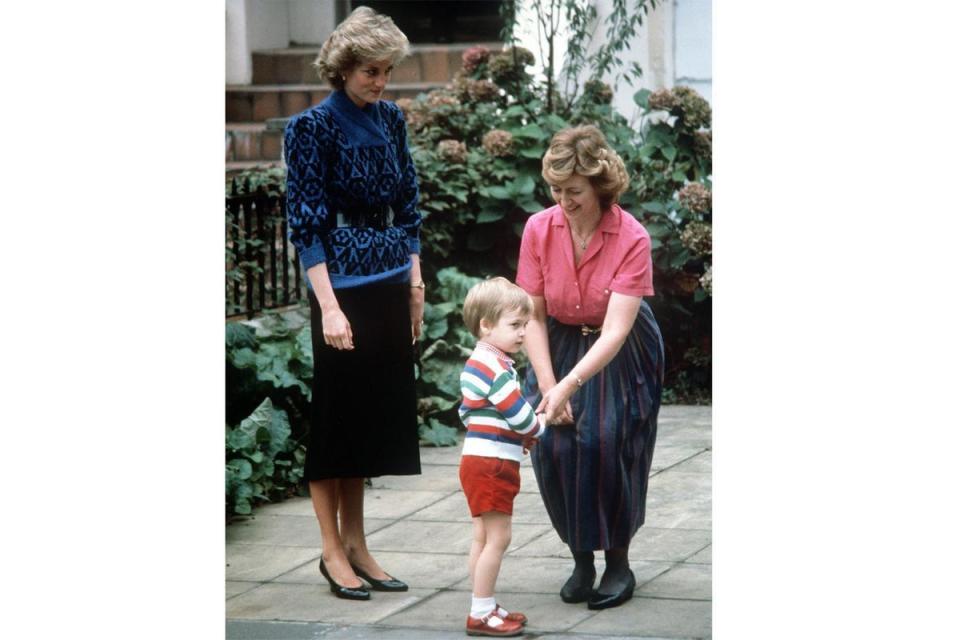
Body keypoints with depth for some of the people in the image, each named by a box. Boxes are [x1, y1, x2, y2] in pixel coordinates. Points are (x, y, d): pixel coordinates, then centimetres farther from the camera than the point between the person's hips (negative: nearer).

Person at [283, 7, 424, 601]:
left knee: (375, 412, 11)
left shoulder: (390, 119, 8)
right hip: (343, 284, -6)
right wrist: (329, 306, -19)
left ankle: (355, 541, 19)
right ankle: (333, 550, 8)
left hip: (391, 284, 7)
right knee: (337, 413, 0)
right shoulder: (313, 128, -11)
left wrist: (415, 283, 10)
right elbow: (307, 223, -13)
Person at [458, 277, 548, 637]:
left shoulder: (476, 364, 13)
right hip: (492, 464, -11)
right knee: (497, 539, -6)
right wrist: (536, 431, 1)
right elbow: (519, 415, -22)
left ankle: (484, 608, 22)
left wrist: (520, 435, 13)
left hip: (478, 459, 11)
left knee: (484, 537, 15)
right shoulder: (496, 368, -19)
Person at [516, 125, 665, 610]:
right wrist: (546, 386, -19)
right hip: (560, 348, 3)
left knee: (607, 446, -15)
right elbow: (532, 315, -11)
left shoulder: (632, 239, -24)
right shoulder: (538, 230, -15)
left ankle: (618, 562, 5)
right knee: (554, 446, -12)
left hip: (619, 357, -3)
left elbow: (615, 332, -29)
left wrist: (569, 387, -40)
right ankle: (581, 560, 6)